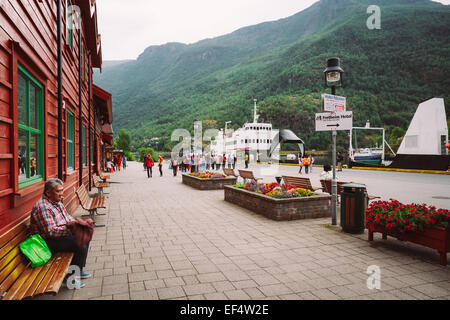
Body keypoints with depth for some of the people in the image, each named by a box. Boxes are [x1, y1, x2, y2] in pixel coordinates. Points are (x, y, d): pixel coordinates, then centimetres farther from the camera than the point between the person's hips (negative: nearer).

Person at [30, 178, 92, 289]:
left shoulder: (57, 202, 7)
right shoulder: (43, 207, -24)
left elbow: (67, 217, 18)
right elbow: (51, 231, -29)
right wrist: (71, 229, -24)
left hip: (61, 234, 10)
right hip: (48, 241, -10)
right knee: (81, 246, -20)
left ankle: (79, 270, 21)